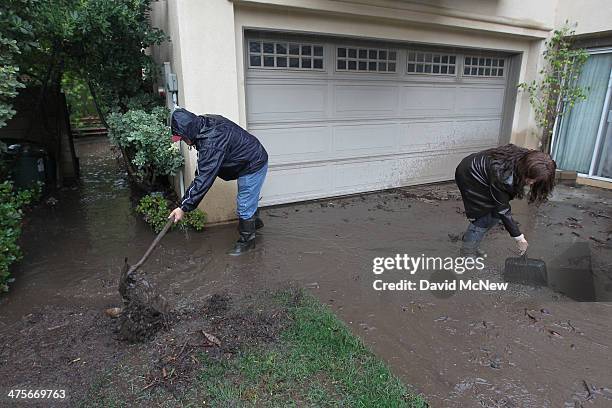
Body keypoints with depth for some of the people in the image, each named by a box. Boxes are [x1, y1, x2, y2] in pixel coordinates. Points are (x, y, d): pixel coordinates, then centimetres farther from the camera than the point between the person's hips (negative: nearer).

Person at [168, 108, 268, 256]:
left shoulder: (211, 143, -34)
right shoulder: (206, 122, -5)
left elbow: (204, 178, -34)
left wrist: (184, 207, -30)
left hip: (254, 166, -10)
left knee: (244, 207, 0)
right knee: (248, 199, 27)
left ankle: (247, 240, 19)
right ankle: (255, 222, 51)